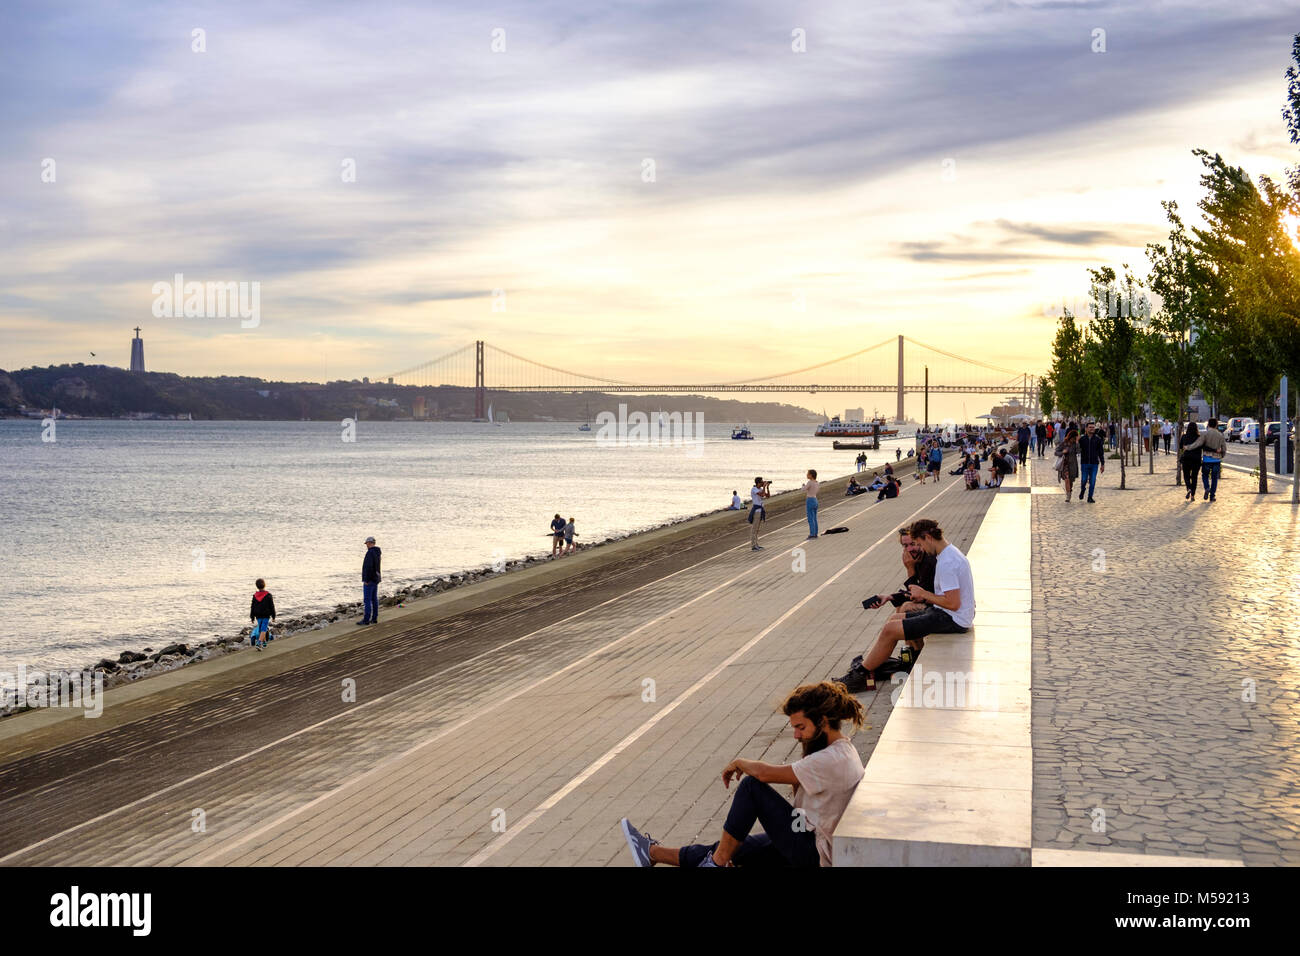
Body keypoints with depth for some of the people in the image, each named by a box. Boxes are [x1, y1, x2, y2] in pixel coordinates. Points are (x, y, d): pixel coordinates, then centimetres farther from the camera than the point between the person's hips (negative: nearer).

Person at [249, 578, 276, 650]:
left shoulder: (255, 595, 0)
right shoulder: (268, 595, -10)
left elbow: (252, 607, 4)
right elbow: (272, 606, -6)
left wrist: (252, 617, 11)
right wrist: (273, 616, 2)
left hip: (258, 616, 4)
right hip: (266, 615, -4)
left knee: (261, 629, 19)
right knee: (263, 630, -6)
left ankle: (264, 642, 27)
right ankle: (259, 643, -20)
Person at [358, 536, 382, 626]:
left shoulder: (370, 552, -20)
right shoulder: (377, 552, 11)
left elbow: (369, 567, -25)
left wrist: (366, 580, -23)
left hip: (369, 580, -10)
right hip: (375, 579, 10)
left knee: (367, 600, -6)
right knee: (374, 599, 11)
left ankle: (366, 620, -6)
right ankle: (374, 618, 13)